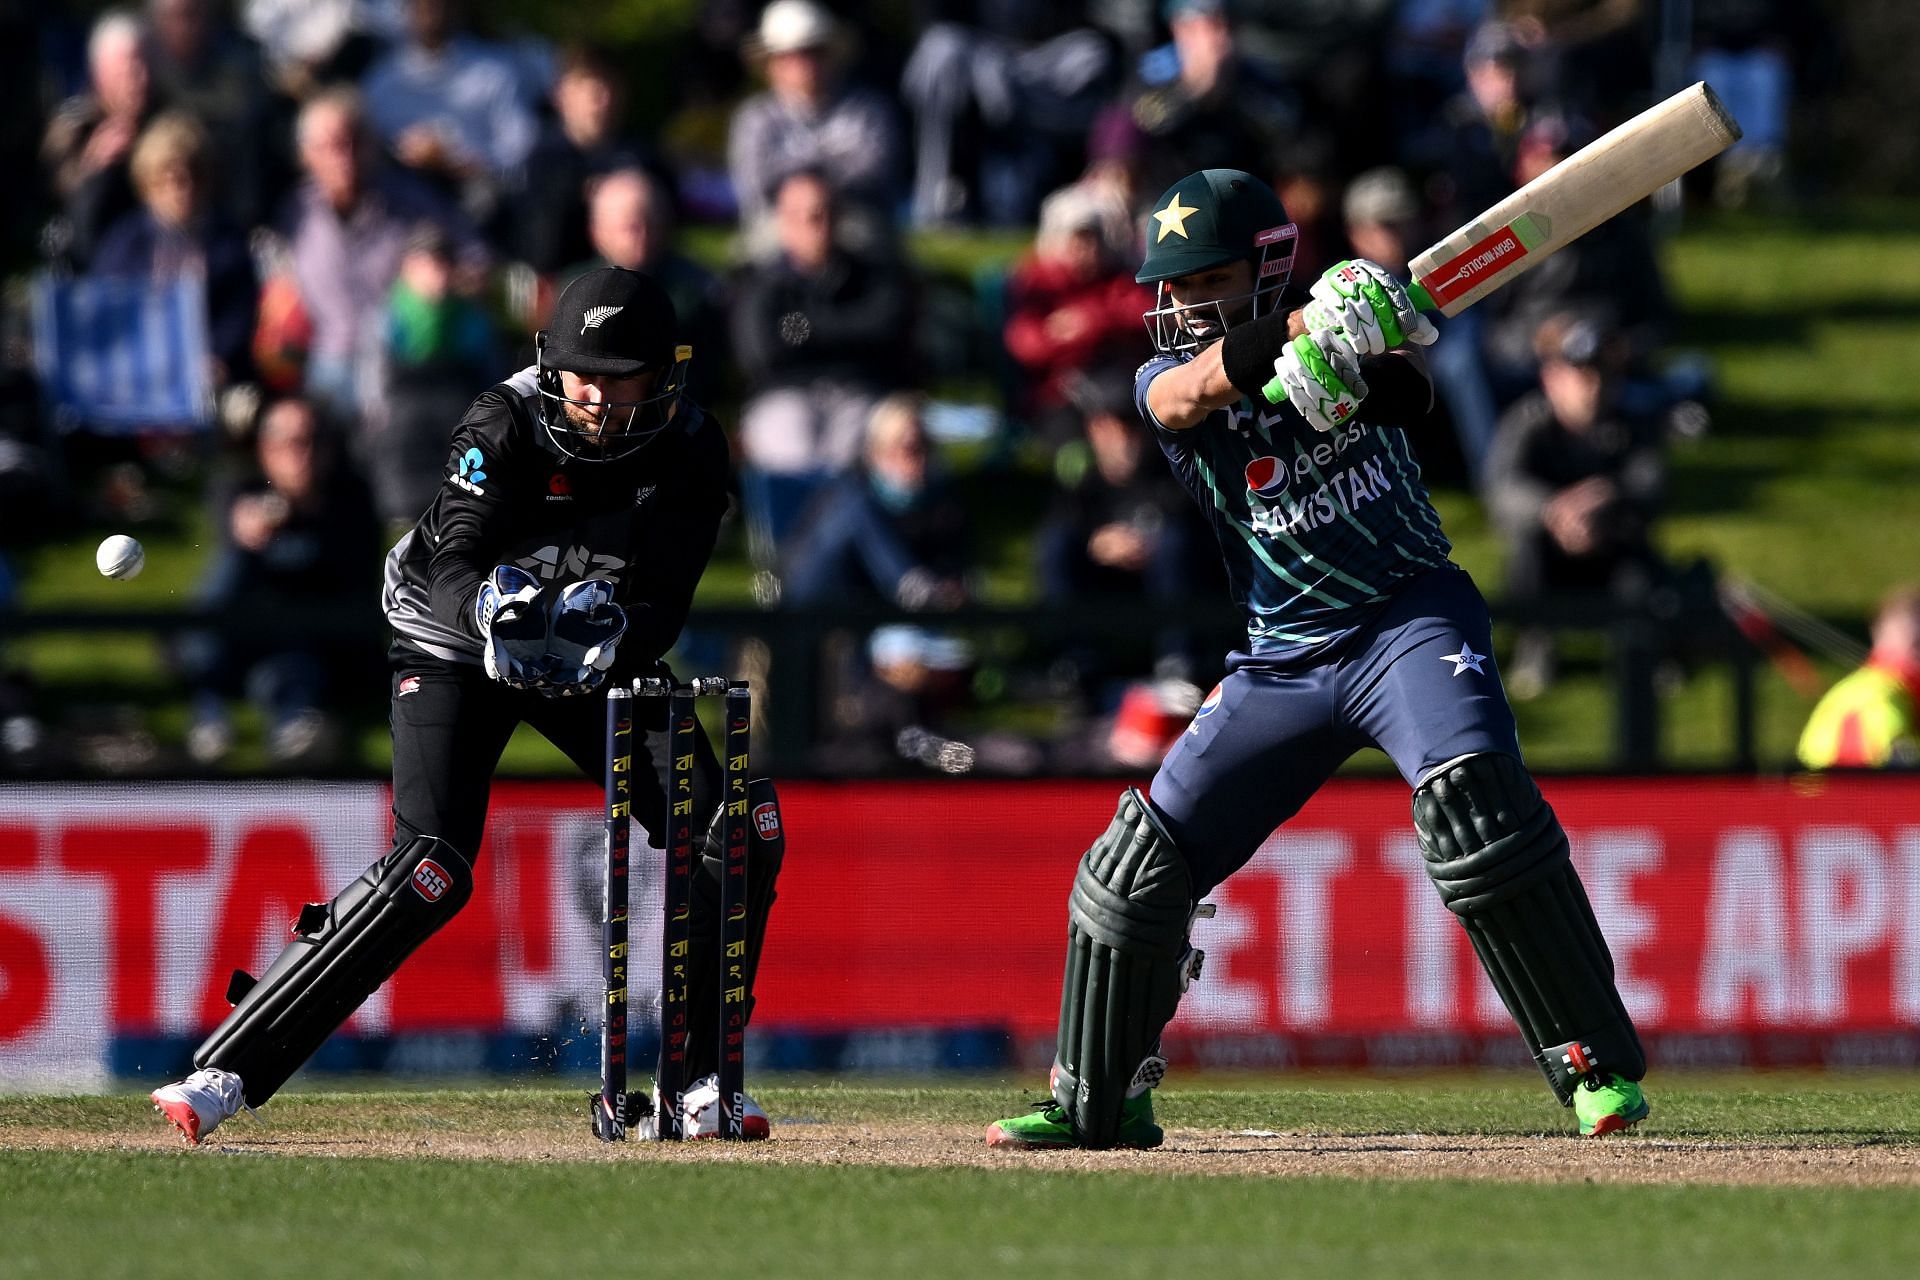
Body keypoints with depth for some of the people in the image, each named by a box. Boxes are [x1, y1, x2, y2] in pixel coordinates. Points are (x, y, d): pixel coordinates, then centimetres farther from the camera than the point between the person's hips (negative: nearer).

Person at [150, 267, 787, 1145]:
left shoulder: (691, 452, -16)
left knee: (739, 835, -11)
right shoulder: (504, 426, -25)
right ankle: (226, 1071, -22)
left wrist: (609, 635, -45)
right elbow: (456, 565, -34)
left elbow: (664, 610, -22)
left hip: (597, 655, 4)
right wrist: (493, 610, -57)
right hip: (455, 650, -4)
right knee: (430, 870, -23)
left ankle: (704, 1081, 1)